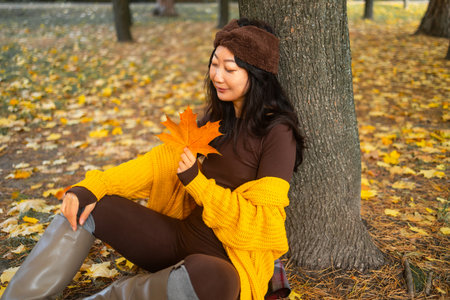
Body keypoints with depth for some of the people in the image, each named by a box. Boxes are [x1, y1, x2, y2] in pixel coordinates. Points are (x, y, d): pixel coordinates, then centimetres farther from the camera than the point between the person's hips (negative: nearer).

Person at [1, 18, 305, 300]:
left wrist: (197, 182, -20)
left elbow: (261, 222, -16)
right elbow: (161, 161, 3)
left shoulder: (277, 132, -13)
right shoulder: (217, 119, 8)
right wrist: (91, 188, -9)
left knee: (203, 275, -42)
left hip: (230, 260, -6)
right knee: (87, 207, -4)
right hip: (183, 235, 7)